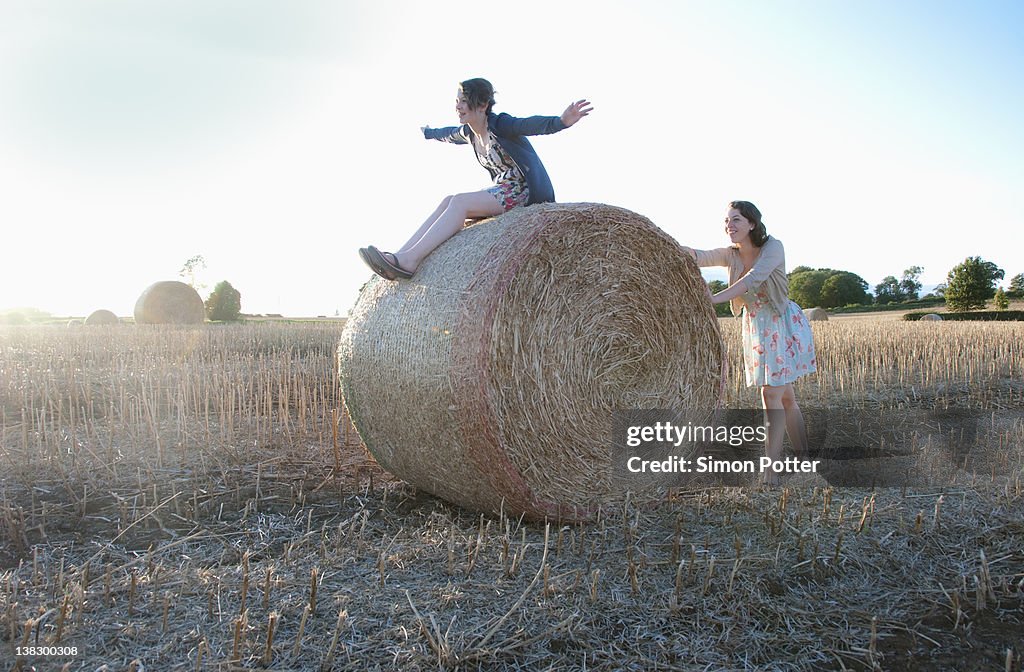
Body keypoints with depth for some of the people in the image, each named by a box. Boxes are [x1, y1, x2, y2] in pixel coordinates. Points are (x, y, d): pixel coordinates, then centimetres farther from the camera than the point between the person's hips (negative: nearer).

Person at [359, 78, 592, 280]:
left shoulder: (500, 124, -15)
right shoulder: (468, 132, 9)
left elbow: (530, 125, -34)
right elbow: (448, 134, 32)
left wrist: (561, 121, -53)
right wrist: (427, 132, 51)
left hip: (524, 191, -8)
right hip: (501, 192, 8)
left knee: (459, 201, -24)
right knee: (448, 202, -10)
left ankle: (410, 260, -34)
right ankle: (400, 255, -18)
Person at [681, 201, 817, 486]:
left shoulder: (773, 247, -17)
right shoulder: (731, 254, -2)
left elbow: (754, 278, -32)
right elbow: (700, 256, -19)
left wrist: (713, 298, -43)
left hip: (783, 325, -5)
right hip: (755, 326, 6)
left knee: (771, 395, -11)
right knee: (785, 396, 13)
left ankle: (770, 474, -8)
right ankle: (803, 458, 26)